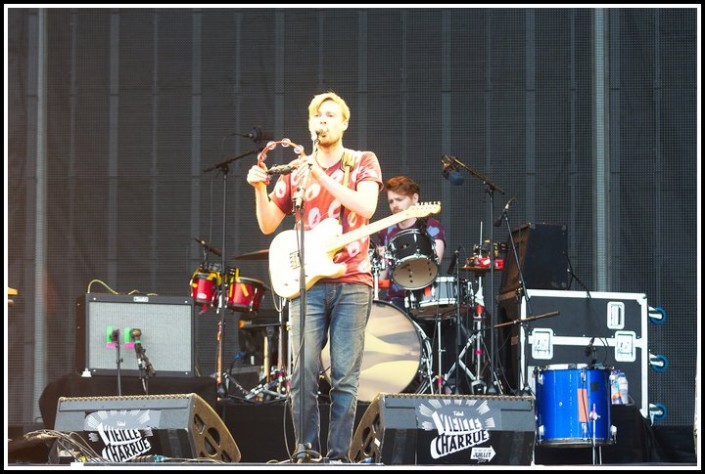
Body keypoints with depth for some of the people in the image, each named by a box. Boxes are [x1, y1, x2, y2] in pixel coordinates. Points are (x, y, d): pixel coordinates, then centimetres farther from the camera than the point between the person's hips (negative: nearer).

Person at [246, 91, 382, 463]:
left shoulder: (362, 162, 6)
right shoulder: (295, 171, 14)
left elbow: (366, 206, -13)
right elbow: (268, 225, 15)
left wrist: (320, 175, -17)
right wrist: (260, 189, -3)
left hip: (351, 282, -2)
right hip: (307, 283, 2)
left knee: (345, 377, -4)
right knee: (304, 371, -8)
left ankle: (338, 454, 1)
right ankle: (305, 449, 3)